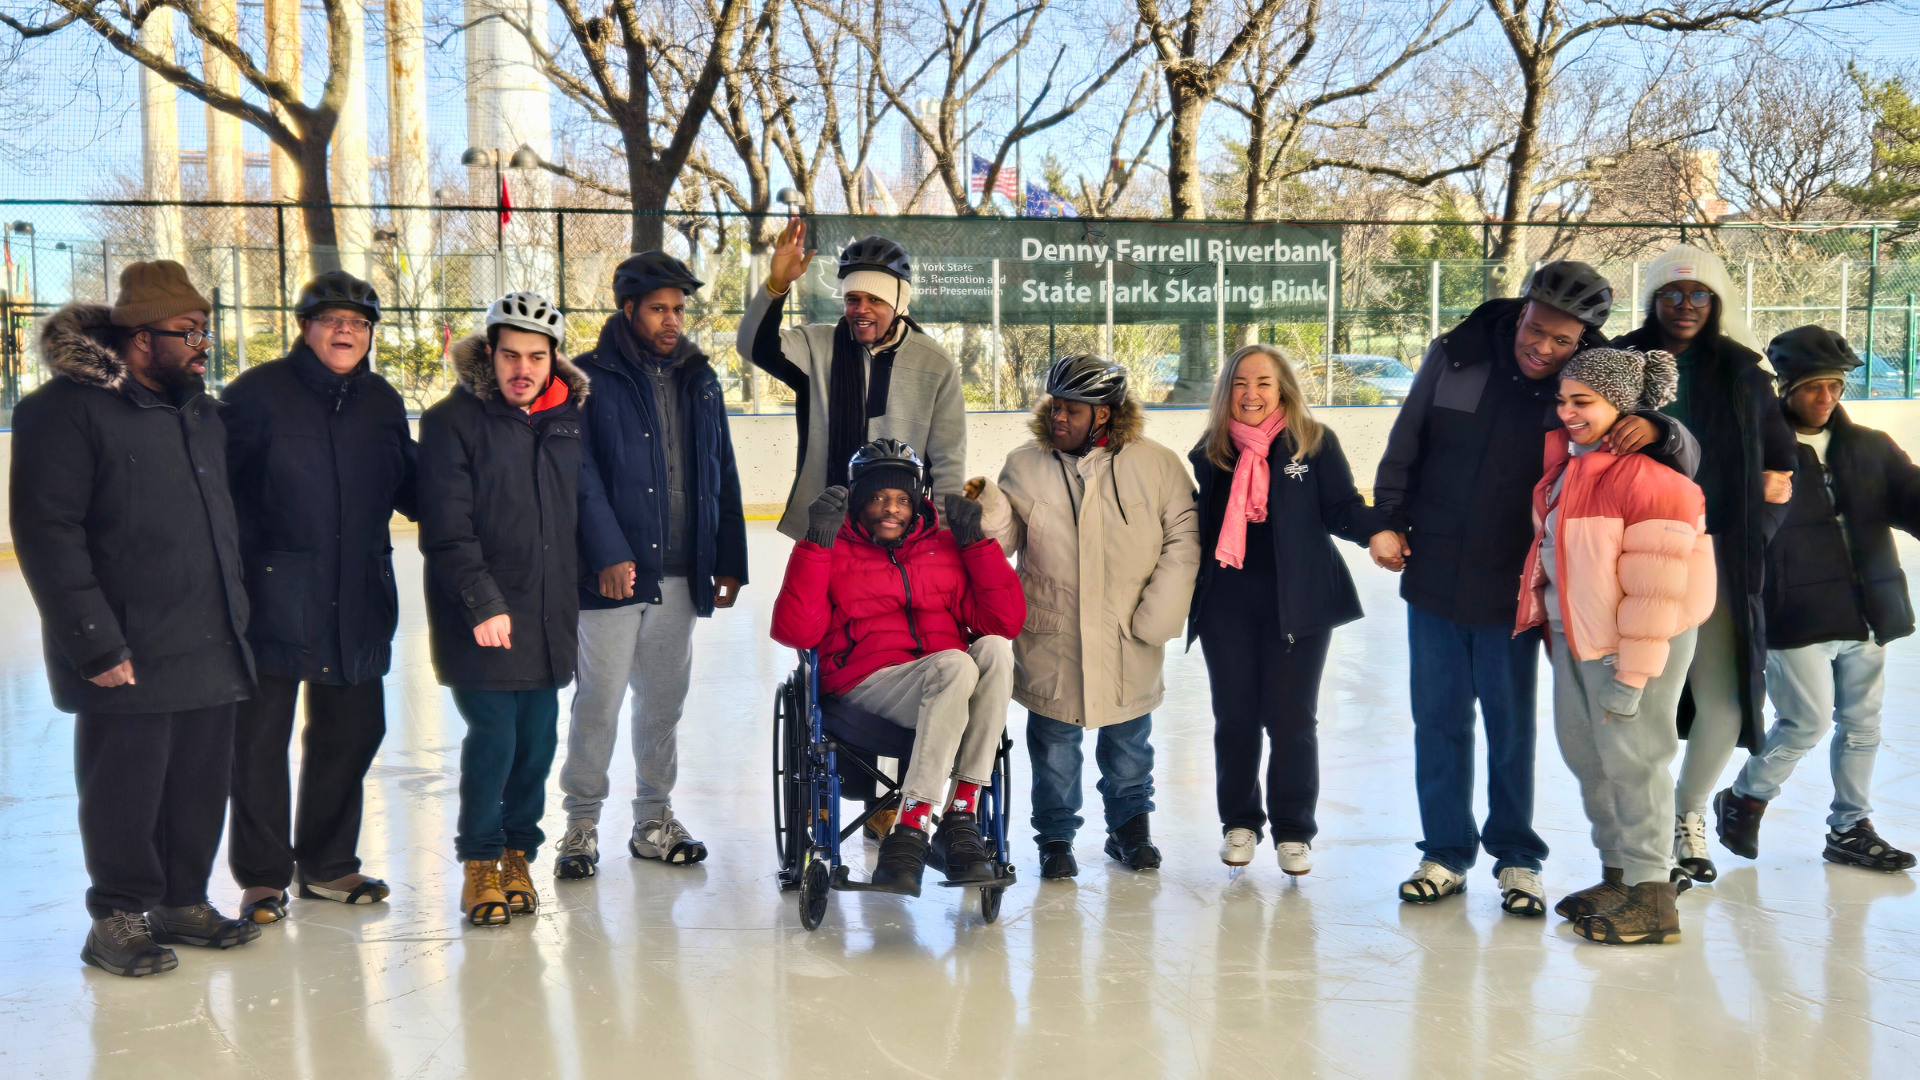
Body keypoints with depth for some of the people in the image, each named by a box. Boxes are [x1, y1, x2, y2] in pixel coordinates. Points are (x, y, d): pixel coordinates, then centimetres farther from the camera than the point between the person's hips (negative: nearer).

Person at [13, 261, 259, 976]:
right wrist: (95, 642, -17)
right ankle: (121, 917, 20)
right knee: (126, 790, 4)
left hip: (212, 649, 7)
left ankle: (184, 900, 29)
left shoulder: (200, 413, 15)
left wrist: (236, 616, 17)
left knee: (201, 782, 13)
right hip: (130, 658, -7)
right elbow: (46, 533, -14)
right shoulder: (68, 409, -10)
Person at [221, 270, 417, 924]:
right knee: (261, 740, 2)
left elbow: (409, 489, 18)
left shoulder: (382, 403, 11)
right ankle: (262, 877, 16)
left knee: (351, 731, 12)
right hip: (272, 597, -5)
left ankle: (328, 865, 28)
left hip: (358, 602, 5)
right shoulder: (258, 393, -6)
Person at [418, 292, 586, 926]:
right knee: (493, 740, -5)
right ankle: (480, 862, 14)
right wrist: (483, 603, -17)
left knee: (538, 740, 7)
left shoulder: (568, 420, 9)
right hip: (481, 619, -4)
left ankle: (518, 853, 25)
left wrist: (576, 591, 14)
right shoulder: (453, 421, -6)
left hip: (550, 616, 5)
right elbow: (445, 531, -11)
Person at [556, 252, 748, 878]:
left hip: (680, 576, 5)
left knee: (665, 699, 12)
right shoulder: (591, 380, -4)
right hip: (613, 570, -5)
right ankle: (582, 822, 12)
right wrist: (608, 555, -19)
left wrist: (729, 560, 12)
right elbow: (582, 475, -10)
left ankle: (654, 819, 24)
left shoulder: (699, 381, 13)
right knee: (599, 701, -1)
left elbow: (722, 476, 16)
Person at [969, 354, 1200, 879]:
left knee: (1129, 740, 16)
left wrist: (1157, 615, -6)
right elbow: (1005, 542, 0)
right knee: (1053, 741, 7)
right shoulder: (1024, 466, -2)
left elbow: (1182, 541, -1)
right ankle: (1056, 836, 25)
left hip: (1128, 644, 1)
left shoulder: (1156, 466, -4)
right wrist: (989, 510, -21)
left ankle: (1130, 827, 35)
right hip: (1048, 638, 0)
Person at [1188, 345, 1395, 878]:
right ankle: (1240, 822, 25)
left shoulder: (1315, 442, -2)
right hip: (1227, 604, 3)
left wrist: (1378, 529, -23)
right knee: (1234, 716, 8)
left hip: (1297, 603, -2)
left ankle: (1294, 830, 17)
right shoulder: (1211, 451, 7)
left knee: (1292, 718, 2)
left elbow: (1342, 510, -4)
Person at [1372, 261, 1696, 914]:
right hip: (1432, 579, 2)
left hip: (1511, 591, -1)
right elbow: (1407, 443, 5)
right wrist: (1389, 519, 2)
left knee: (1511, 728, 9)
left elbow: (1686, 448, -8)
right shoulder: (1456, 356, -6)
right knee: (1438, 722, 10)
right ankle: (1445, 854, 24)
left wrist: (1656, 430, -30)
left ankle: (1517, 859, 25)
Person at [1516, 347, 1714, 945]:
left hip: (1632, 643, -9)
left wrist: (1631, 673, -20)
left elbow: (1655, 588, -21)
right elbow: (1552, 541, 24)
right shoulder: (1568, 458, 7)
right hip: (1572, 633, 9)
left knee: (1630, 757, -2)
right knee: (1585, 752, 15)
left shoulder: (1651, 475, -20)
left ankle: (1650, 896, 10)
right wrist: (1547, 623, 21)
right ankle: (1618, 874, 29)